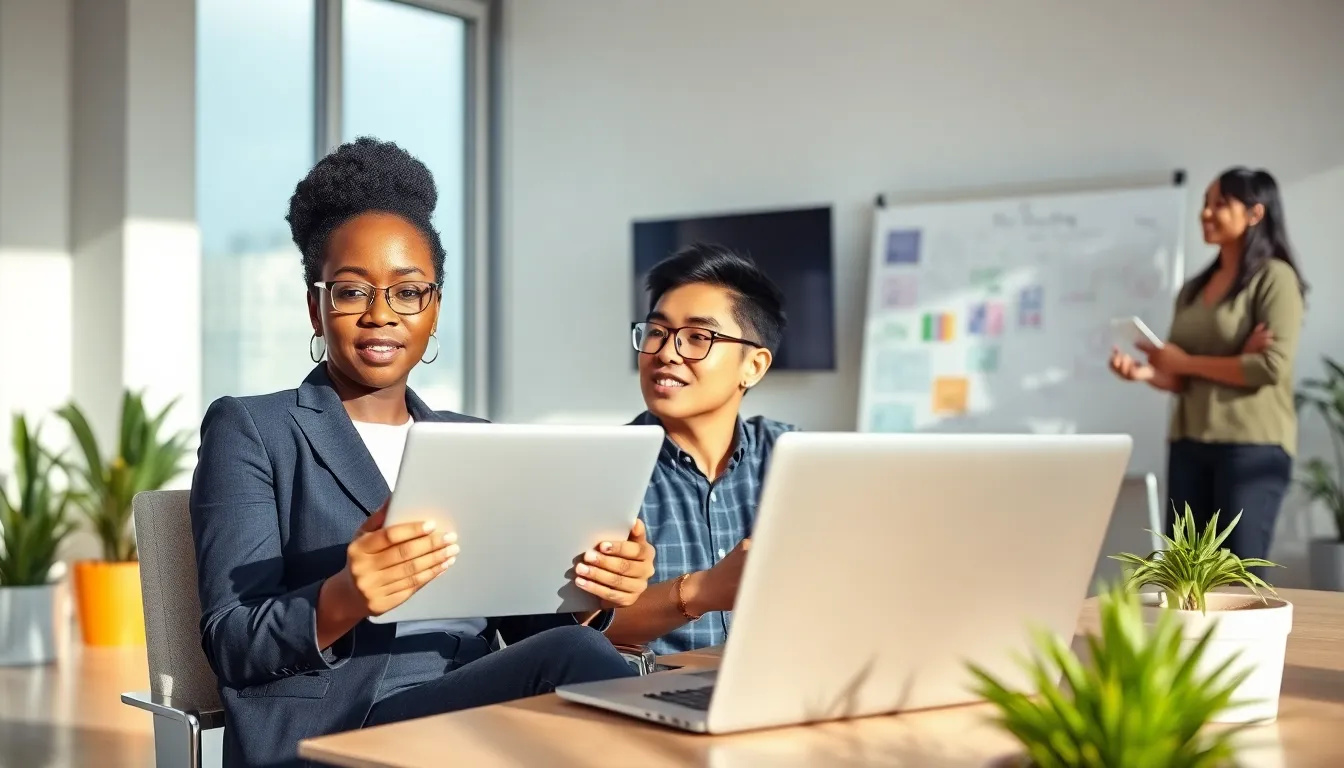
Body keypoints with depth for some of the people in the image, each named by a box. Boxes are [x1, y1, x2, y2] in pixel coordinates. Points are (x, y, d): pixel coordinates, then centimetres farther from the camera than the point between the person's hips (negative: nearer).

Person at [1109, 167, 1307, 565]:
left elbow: (1272, 366, -15)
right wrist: (1147, 372, -7)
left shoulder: (1274, 278, -3)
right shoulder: (1194, 288, 16)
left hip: (1253, 445, -6)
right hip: (1189, 442, 6)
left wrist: (1186, 362, -9)